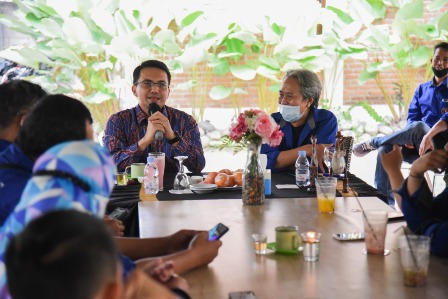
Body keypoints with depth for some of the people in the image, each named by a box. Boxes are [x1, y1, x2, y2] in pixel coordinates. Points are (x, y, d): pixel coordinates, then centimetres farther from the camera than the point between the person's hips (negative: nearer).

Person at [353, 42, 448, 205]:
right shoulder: (422, 89, 18)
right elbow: (412, 118, 10)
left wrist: (429, 135, -33)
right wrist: (407, 136, -13)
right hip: (418, 144, 5)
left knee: (419, 127, -35)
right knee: (385, 150, -25)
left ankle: (372, 143, -11)